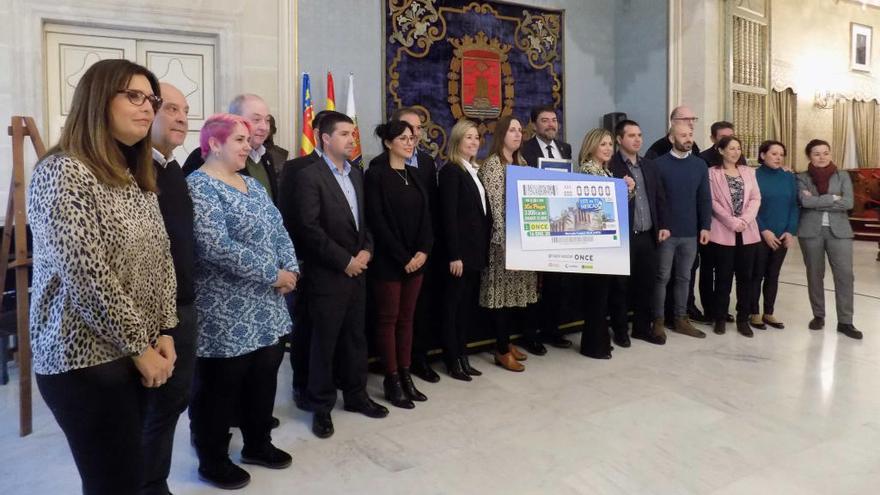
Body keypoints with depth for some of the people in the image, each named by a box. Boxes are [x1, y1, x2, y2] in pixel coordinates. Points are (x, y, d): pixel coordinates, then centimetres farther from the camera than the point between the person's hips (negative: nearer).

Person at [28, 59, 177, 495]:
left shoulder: (138, 177, 13)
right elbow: (86, 277, -19)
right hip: (85, 360, -7)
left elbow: (161, 261, 12)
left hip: (134, 354, 8)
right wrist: (139, 347, -13)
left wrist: (163, 333, 2)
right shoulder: (62, 172, -13)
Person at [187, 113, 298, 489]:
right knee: (220, 387, 6)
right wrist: (273, 274, -19)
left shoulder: (251, 184, 13)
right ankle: (213, 461, 25)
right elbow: (216, 247, -24)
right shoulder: (199, 186, -13)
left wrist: (291, 270, -6)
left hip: (267, 307, 8)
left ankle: (258, 444, 36)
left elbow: (278, 230, 11)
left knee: (264, 377, 17)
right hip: (226, 315, -8)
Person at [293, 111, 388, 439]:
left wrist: (366, 250, -1)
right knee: (325, 341, 4)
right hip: (327, 274, -6)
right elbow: (309, 228, -17)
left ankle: (355, 394, 30)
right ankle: (321, 406, 18)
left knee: (355, 335, 14)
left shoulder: (356, 174, 12)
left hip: (357, 270, 6)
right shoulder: (309, 176, -11)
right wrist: (345, 261, -15)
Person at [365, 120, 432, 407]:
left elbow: (425, 216, 10)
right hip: (389, 261, -6)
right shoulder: (375, 174, -8)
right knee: (388, 319, 3)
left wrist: (423, 251, -6)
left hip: (416, 259, 6)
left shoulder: (414, 176, 12)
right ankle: (392, 380, 11)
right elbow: (377, 221, -14)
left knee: (406, 318, 11)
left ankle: (405, 375, 20)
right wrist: (403, 257, -15)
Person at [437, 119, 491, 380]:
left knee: (469, 304, 13)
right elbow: (448, 216, -16)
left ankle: (462, 355, 23)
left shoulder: (473, 171, 16)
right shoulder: (450, 170, -10)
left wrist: (483, 248, 9)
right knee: (453, 305, 2)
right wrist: (454, 255, -20)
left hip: (475, 249, 8)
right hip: (460, 250, -8)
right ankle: (452, 360, 12)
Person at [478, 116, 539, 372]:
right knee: (503, 290, -2)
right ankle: (502, 350, 5)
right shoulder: (492, 164, -9)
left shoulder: (521, 162, 15)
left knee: (516, 289, 11)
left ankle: (506, 341, 22)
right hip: (504, 238, -7)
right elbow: (495, 204, -15)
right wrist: (506, 239, -20)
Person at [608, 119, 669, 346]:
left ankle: (642, 327, 25)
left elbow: (660, 197, 15)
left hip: (647, 236, 6)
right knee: (620, 285, 4)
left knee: (646, 284, 12)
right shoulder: (610, 166, -7)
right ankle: (620, 331, 17)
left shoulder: (649, 166, 15)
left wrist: (662, 225, 8)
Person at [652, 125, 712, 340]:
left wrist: (705, 226, 3)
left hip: (690, 232, 4)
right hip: (666, 232, -4)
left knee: (684, 277, 12)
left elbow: (704, 199, 9)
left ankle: (680, 319, 23)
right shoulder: (659, 164, -6)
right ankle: (658, 321, 12)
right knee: (662, 277, 4)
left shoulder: (700, 165, 6)